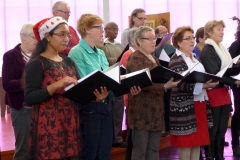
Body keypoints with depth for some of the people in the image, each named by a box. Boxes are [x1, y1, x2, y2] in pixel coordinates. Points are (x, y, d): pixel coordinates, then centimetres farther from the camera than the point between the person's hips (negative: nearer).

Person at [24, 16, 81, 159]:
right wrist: (56, 85, -26)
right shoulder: (37, 63, -8)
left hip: (70, 123, 6)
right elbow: (29, 99, -17)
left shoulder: (68, 61, 12)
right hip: (48, 126, -6)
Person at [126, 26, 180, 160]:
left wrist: (170, 81, 7)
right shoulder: (134, 59, -9)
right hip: (142, 111, -9)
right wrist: (164, 86, -30)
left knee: (154, 149, 10)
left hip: (156, 110, 9)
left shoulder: (154, 59, 19)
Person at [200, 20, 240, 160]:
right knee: (213, 130, -1)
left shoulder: (222, 48, 14)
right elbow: (214, 74, -21)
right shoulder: (207, 50, -12)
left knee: (222, 130, 12)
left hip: (224, 92, 8)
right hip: (213, 93, -8)